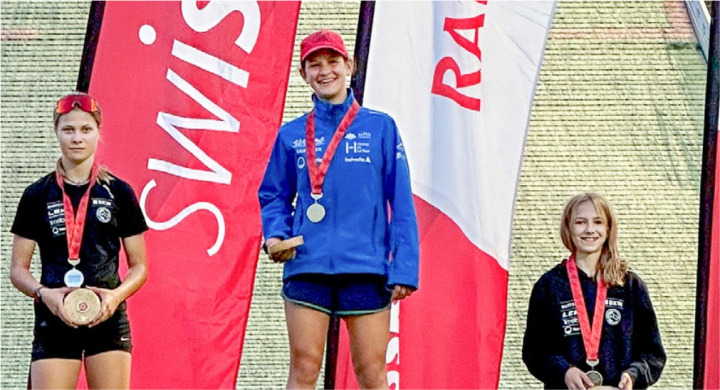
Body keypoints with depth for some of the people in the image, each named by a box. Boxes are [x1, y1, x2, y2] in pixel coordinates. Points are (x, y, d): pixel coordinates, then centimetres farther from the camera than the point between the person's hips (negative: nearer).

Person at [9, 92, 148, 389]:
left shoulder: (119, 193, 6)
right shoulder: (37, 195, 6)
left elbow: (139, 266, 9)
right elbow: (18, 269, 7)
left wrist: (116, 296, -11)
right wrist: (44, 294, -13)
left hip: (108, 320, 0)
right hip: (54, 322, 0)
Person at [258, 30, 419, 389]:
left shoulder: (379, 127, 6)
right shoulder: (291, 135, 11)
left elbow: (401, 203, 3)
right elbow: (274, 196, 19)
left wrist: (403, 269, -5)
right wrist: (275, 234, -3)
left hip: (367, 268, -1)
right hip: (307, 266, 1)